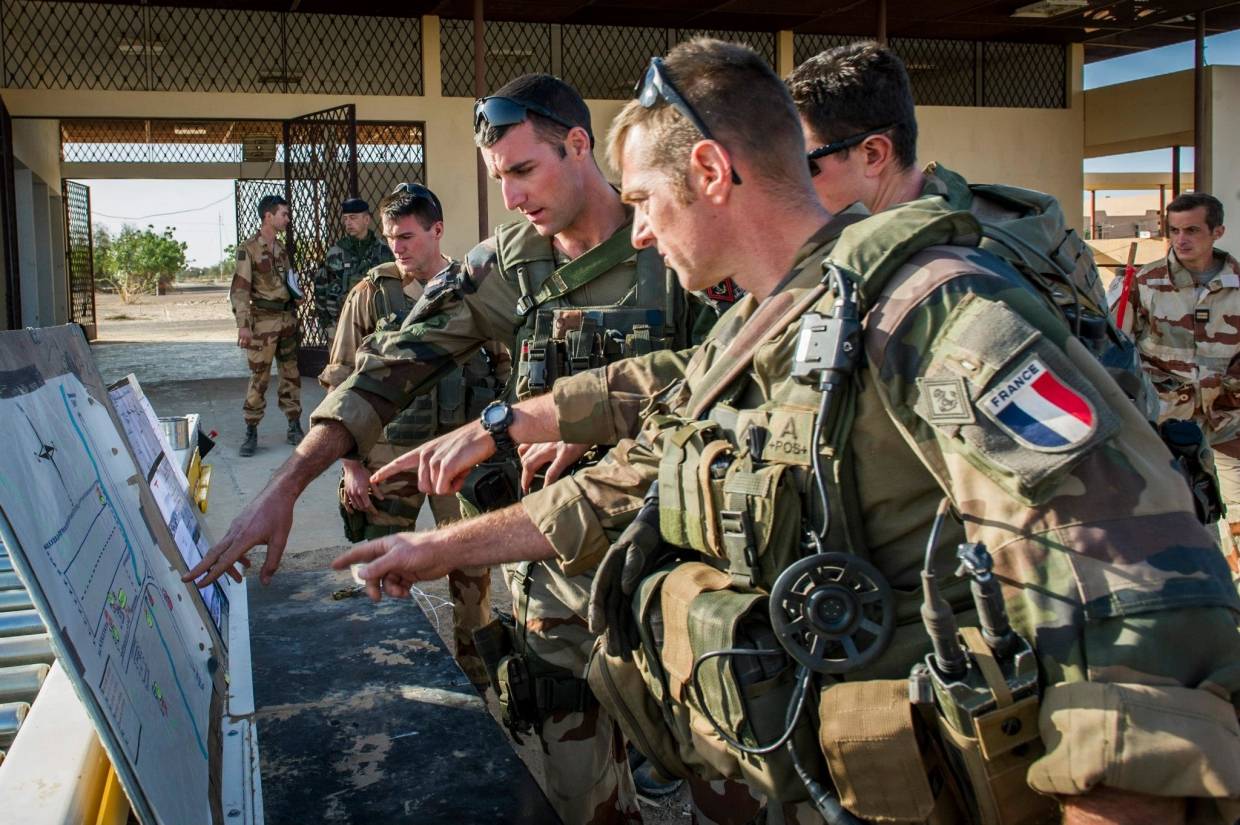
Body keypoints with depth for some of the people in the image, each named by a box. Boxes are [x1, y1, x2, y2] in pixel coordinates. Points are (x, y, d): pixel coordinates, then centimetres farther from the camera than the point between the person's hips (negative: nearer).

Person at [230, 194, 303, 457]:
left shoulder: (281, 248, 12)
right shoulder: (248, 249, -8)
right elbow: (239, 289, -12)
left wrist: (295, 295, 7)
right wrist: (243, 325, -18)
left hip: (287, 317, 6)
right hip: (263, 319, -6)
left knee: (291, 374, 8)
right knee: (259, 377, -4)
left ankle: (294, 427, 15)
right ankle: (251, 432, 4)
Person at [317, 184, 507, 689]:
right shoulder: (371, 294, 0)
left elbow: (506, 369, 9)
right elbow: (341, 383, 2)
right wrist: (351, 464, -3)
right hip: (389, 453, 0)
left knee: (472, 570, 9)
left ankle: (476, 667, 28)